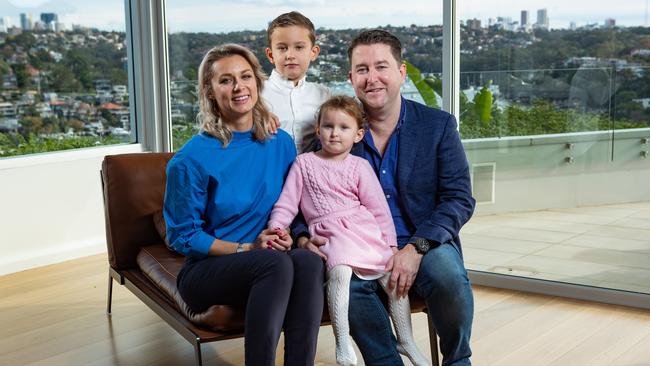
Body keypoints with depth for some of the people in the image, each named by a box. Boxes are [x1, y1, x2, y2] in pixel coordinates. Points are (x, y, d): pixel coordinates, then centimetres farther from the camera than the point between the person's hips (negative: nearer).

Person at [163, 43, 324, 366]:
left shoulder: (281, 144, 6)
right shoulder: (191, 159, -9)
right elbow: (182, 236, -5)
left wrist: (285, 237, -5)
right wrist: (246, 249, -14)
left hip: (267, 267, 4)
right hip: (206, 270, -4)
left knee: (309, 261, -30)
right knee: (278, 263, -35)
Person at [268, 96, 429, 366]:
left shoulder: (359, 166, 11)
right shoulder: (304, 163, 10)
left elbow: (378, 207, 9)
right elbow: (287, 203, 7)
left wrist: (391, 243, 2)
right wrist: (276, 228, -9)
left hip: (365, 230, 3)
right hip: (329, 235, -2)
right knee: (340, 271, -32)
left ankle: (406, 341, 6)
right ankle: (342, 342, -29)